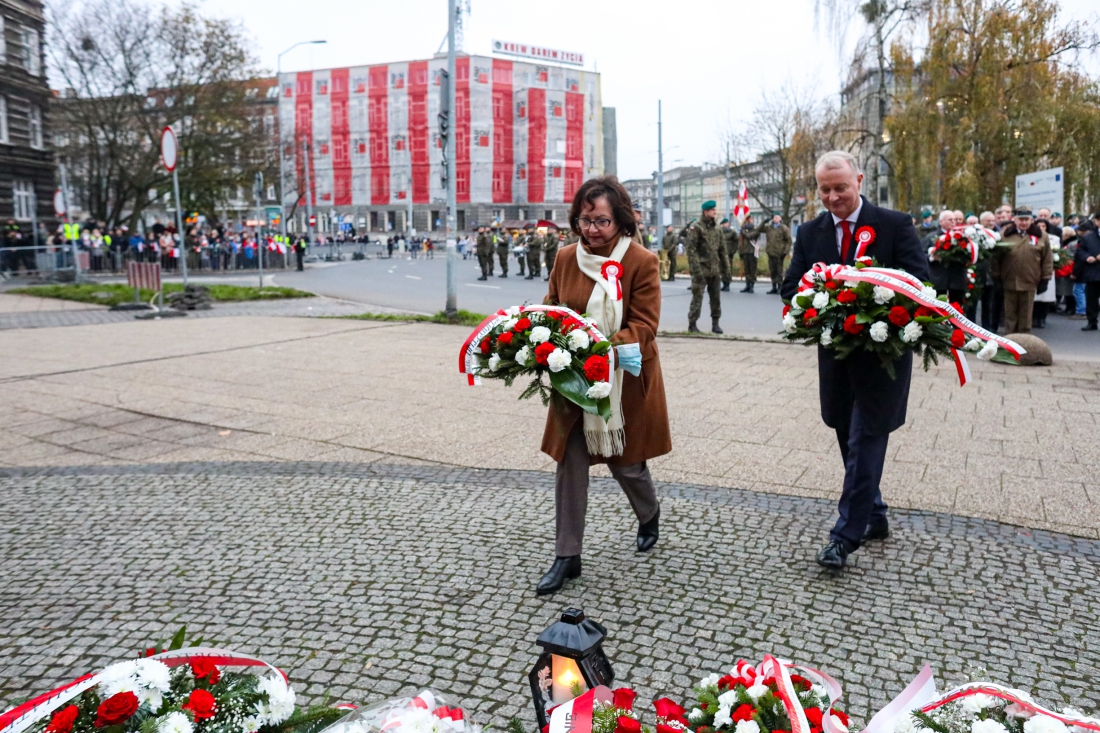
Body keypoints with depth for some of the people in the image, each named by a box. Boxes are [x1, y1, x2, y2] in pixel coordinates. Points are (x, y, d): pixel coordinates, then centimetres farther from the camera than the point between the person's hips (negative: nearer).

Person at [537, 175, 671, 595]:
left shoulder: (642, 262, -12)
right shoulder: (565, 258, 1)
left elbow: (644, 327, -15)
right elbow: (552, 308, 12)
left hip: (625, 381, -3)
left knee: (625, 463, 13)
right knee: (570, 466, 1)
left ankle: (650, 516, 47)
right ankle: (567, 557, 13)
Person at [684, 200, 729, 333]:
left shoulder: (717, 227, 12)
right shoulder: (696, 227, -8)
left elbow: (722, 248, 17)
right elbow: (691, 250, -14)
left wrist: (725, 266, 11)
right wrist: (696, 270, -19)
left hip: (715, 269, 6)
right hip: (701, 269, -6)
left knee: (716, 297, 8)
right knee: (697, 296, -3)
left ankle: (715, 323, 16)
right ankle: (692, 324, 6)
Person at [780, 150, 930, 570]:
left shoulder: (895, 225, -6)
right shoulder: (810, 233, 5)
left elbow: (918, 281, -12)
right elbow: (791, 288, 3)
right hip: (835, 352, 5)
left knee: (865, 440, -5)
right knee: (850, 439, 15)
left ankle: (846, 535, 0)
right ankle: (874, 518, 32)